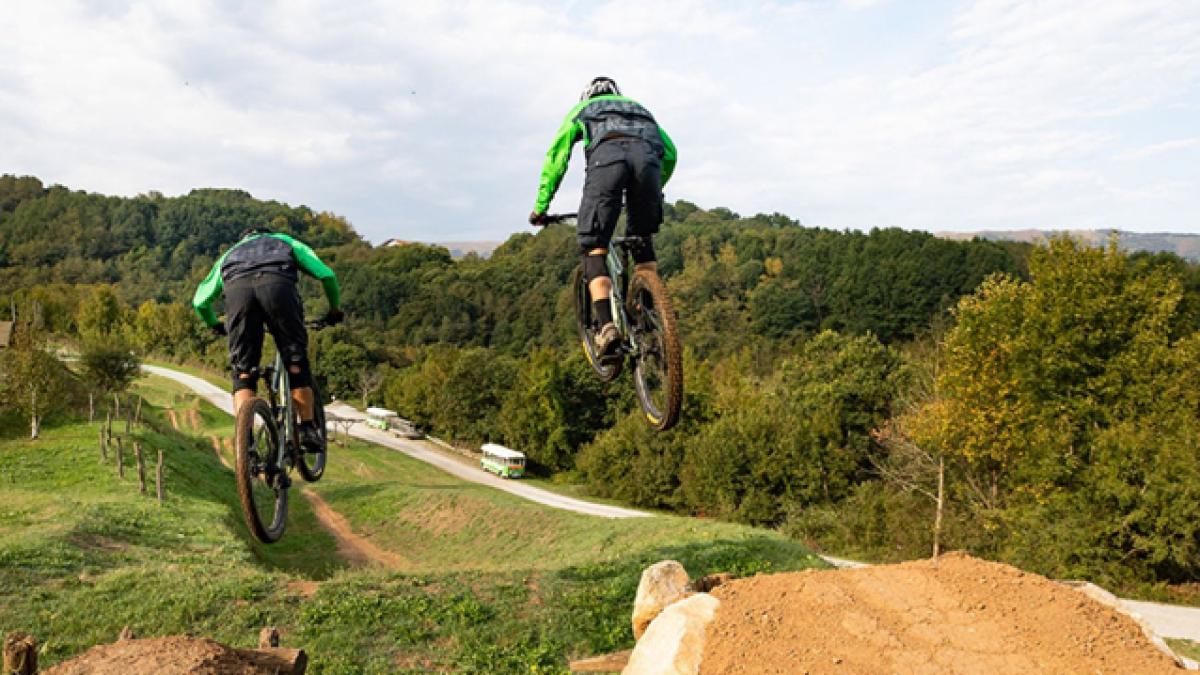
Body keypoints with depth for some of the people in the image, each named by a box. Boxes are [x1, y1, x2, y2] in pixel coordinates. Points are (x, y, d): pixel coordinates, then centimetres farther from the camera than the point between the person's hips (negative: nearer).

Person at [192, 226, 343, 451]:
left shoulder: (230, 253, 43)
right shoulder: (285, 241, 40)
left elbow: (200, 300, 38)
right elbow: (326, 274, 27)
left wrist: (215, 326, 56)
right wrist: (334, 309, 41)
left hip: (236, 289, 2)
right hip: (278, 285, -1)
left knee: (243, 372, 10)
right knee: (296, 362, 14)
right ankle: (308, 430, 14)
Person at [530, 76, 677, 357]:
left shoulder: (582, 109, 37)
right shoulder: (638, 107, 44)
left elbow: (556, 156, 28)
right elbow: (669, 152, 37)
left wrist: (540, 206, 30)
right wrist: (654, 192, 49)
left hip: (607, 157, -2)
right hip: (648, 157, 3)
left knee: (593, 246, 2)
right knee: (642, 238, 24)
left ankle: (606, 324, -16)